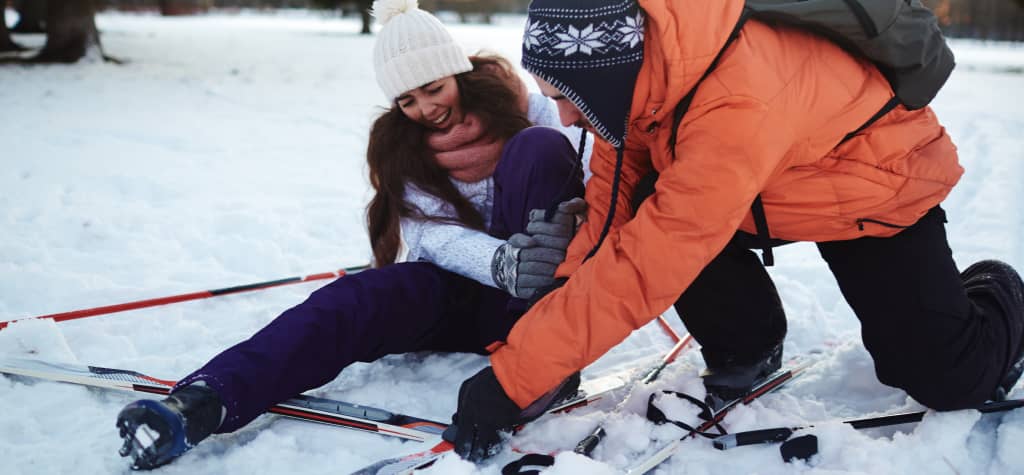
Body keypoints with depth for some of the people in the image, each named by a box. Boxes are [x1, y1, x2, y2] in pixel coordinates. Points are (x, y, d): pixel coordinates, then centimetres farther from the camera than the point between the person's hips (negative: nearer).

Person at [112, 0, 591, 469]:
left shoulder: (521, 109, -2)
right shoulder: (401, 145, 2)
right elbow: (437, 236, -14)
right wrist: (498, 261, -38)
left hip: (533, 299, -1)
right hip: (456, 296, 2)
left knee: (541, 148, -23)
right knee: (354, 299, -30)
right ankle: (203, 402, -46)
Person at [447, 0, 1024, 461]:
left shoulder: (739, 105, -45)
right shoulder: (638, 60, -22)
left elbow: (642, 267, -47)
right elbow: (614, 192, -12)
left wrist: (511, 379, -44)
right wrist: (565, 291, -23)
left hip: (884, 188, -6)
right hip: (776, 191, 6)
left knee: (950, 378, -9)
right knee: (648, 210, -20)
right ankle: (747, 346, 7)